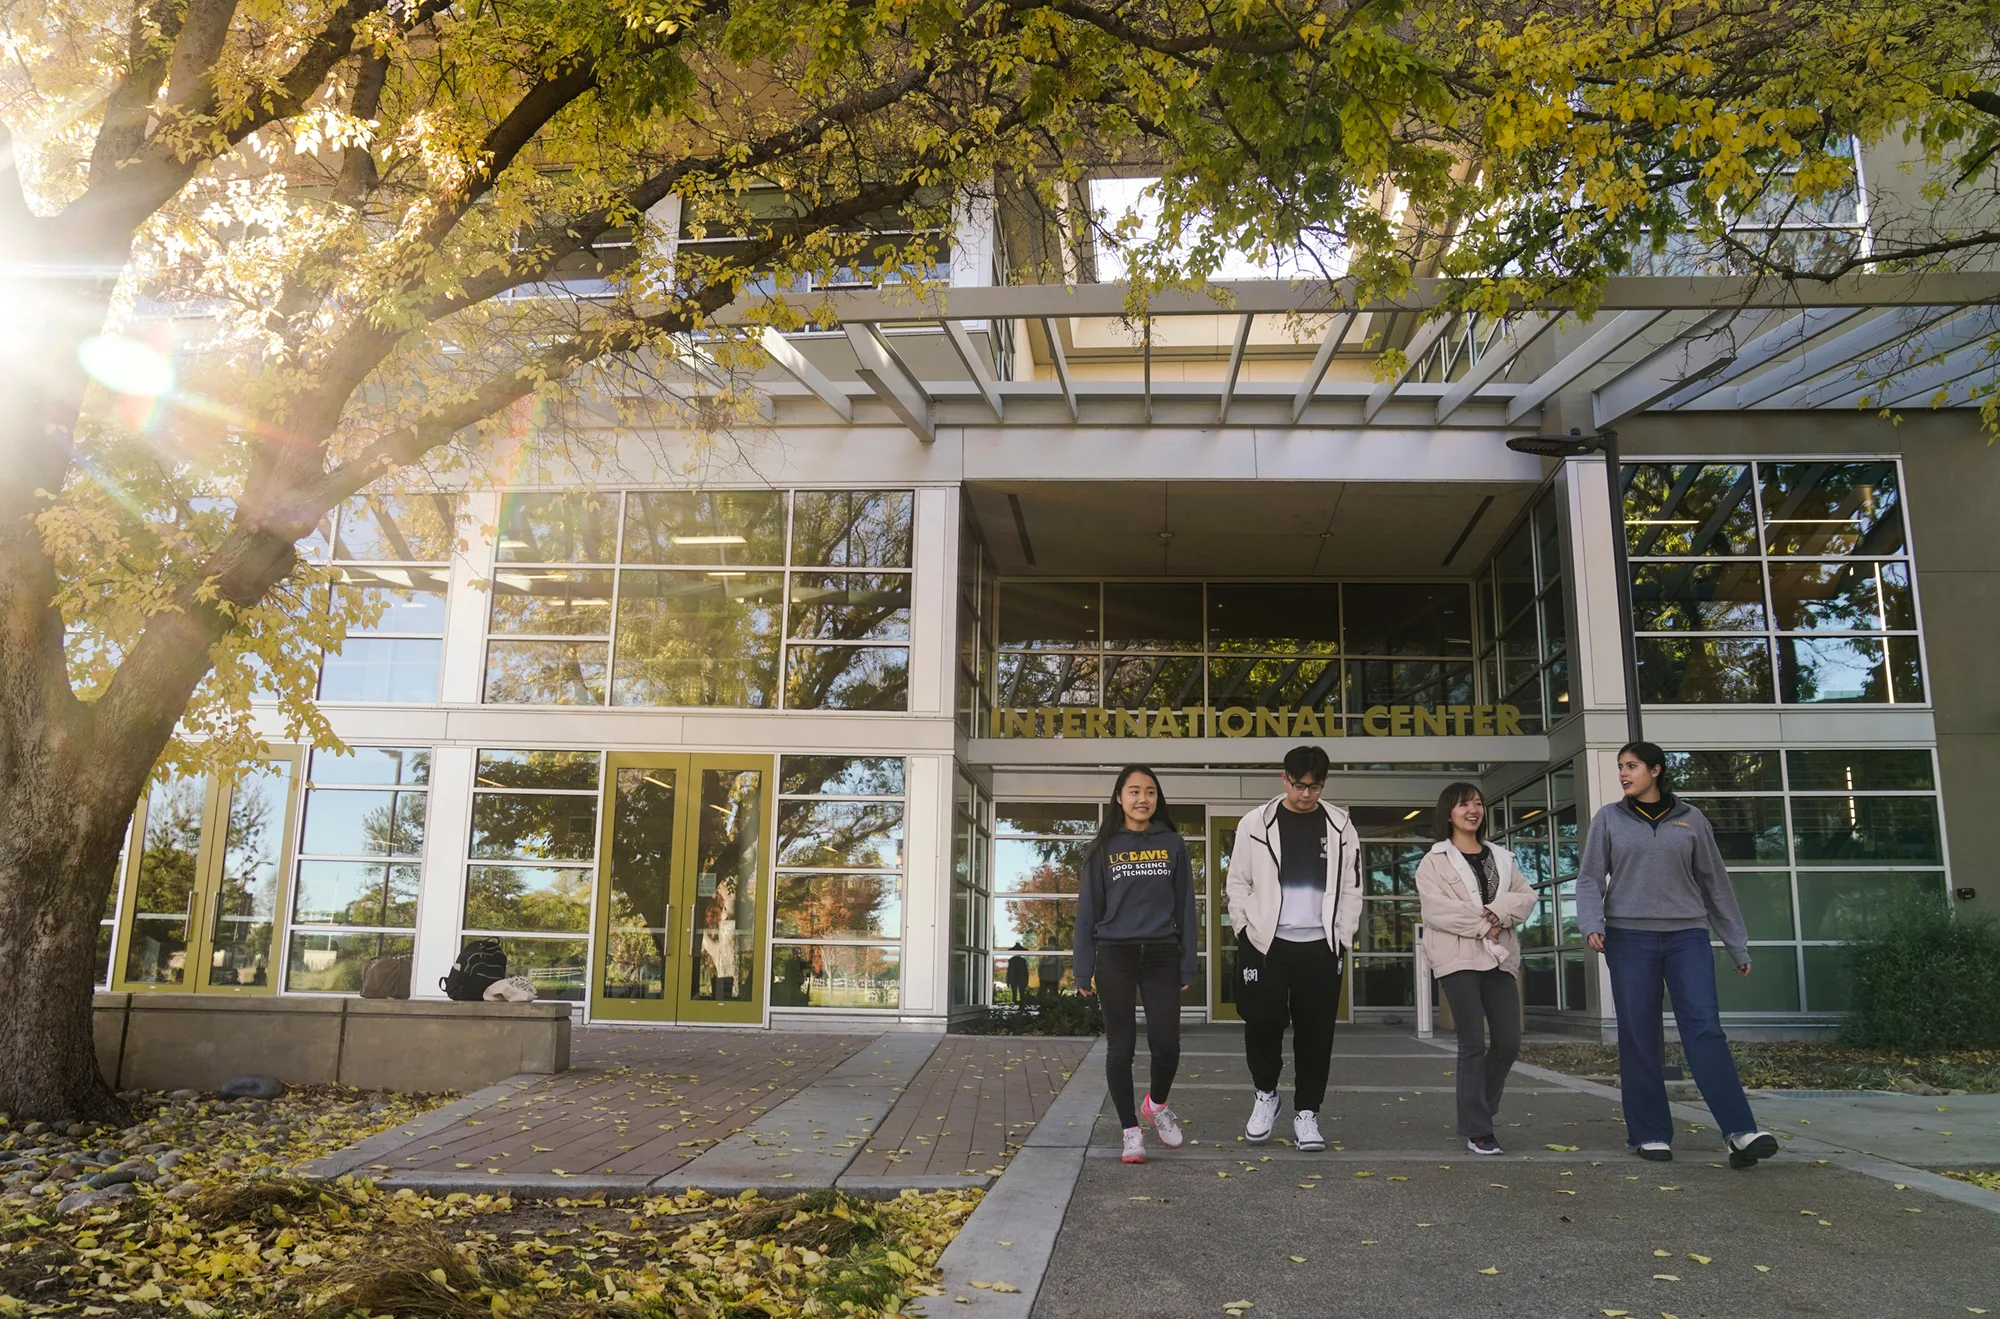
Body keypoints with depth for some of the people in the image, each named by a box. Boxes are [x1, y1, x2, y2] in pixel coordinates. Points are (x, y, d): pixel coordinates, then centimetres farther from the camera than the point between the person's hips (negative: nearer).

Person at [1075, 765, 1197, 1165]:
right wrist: (1084, 969, 1)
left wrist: (1187, 965, 3)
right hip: (1115, 956, -1)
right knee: (1120, 1047, 2)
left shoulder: (1172, 844, 7)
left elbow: (1185, 906, 8)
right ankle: (1131, 1131, 16)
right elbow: (1088, 909, 5)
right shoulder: (1104, 847, 4)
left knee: (1166, 1044, -4)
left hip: (1162, 955, 1)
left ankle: (1156, 1104, 27)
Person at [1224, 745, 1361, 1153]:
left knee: (1315, 1030, 3)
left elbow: (1351, 888, 9)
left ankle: (1306, 1112, 15)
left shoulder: (1340, 827, 6)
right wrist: (1248, 930, -3)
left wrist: (1342, 939, 3)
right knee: (1262, 1021, -5)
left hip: (1320, 945, 1)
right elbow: (1238, 883, 6)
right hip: (1266, 942, -1)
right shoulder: (1255, 824, 2)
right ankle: (1266, 1095, 19)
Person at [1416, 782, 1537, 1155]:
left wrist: (1497, 913, -12)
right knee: (1473, 1044, -5)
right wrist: (1483, 927, -12)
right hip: (1459, 959, -5)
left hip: (1499, 957, 5)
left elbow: (1526, 896, 7)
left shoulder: (1502, 857, 17)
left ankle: (1478, 1110, 23)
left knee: (1509, 1041, 1)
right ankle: (1477, 1131, 2)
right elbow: (1437, 910, -11)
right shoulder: (1434, 861, 1)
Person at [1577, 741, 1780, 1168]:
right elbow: (1590, 879, 5)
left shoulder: (1691, 820, 10)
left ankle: (1740, 1132, -16)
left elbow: (1715, 884, 14)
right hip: (1630, 937, 0)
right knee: (1639, 1037, 1)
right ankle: (1650, 1134, 8)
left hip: (1687, 936, 0)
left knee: (1705, 1029, -12)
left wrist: (1737, 946, 15)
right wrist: (1592, 924, -13)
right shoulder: (1609, 819, 8)